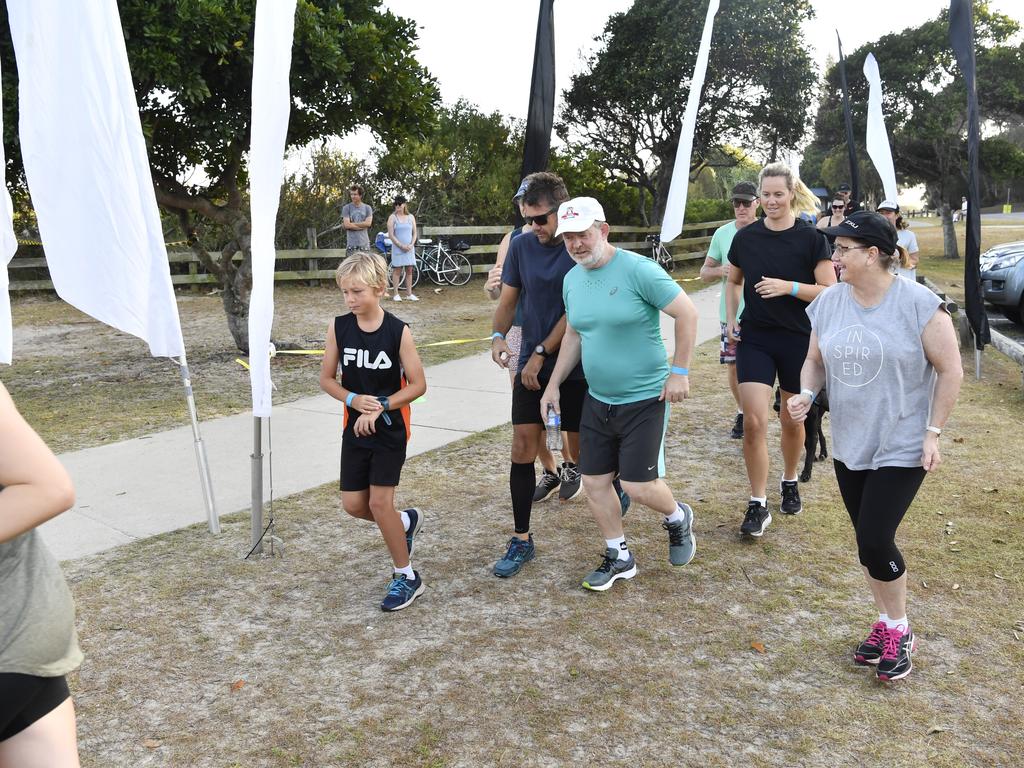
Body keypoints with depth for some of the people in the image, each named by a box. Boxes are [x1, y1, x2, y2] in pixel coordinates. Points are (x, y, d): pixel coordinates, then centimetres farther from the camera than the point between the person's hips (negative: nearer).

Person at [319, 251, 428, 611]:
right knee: (353, 504, 5)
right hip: (355, 429, 4)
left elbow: (418, 384, -10)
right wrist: (354, 399, -16)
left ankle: (406, 577, 13)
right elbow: (326, 378, 2)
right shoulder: (338, 328, -4)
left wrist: (380, 406, -20)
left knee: (379, 502, -6)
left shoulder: (398, 332, -14)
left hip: (390, 430, -4)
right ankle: (406, 522, 36)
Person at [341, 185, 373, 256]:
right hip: (351, 244, -2)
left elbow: (368, 223, -5)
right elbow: (346, 225, -7)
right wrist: (362, 226, -5)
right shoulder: (346, 208, 4)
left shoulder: (367, 208, 9)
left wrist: (352, 224, -6)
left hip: (364, 243, 2)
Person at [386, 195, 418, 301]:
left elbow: (414, 233, 10)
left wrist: (411, 245, -6)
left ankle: (409, 294, 8)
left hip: (409, 248, 3)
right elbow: (391, 235, -6)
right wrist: (402, 246, -13)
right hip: (397, 248, -3)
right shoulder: (392, 217, -1)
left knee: (409, 271, 3)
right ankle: (396, 294, 1)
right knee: (397, 271, -2)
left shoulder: (411, 217, 9)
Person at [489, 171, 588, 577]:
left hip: (576, 364, -3)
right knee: (522, 449, -1)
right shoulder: (521, 245, 2)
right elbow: (508, 299, 7)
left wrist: (541, 354, -16)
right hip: (531, 364, 4)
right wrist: (498, 335, -12)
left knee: (581, 451, 5)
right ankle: (521, 540, 9)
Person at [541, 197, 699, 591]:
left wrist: (680, 371, -15)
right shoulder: (572, 279, 4)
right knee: (594, 481, 8)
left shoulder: (638, 270, -17)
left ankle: (678, 518, 29)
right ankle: (619, 557, 27)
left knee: (637, 485, -6)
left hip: (644, 398, -7)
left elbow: (687, 313, -15)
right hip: (597, 400, 7)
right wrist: (553, 384, 13)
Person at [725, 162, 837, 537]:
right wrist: (731, 319, 4)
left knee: (792, 420, 13)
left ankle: (790, 482, 39)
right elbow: (733, 282, 17)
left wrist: (789, 287, -21)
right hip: (754, 339, 1)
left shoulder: (811, 238, -6)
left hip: (799, 340, -1)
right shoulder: (746, 237, 1)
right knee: (753, 421, -9)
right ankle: (758, 505, 2)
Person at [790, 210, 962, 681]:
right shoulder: (829, 302, 0)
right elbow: (816, 360, 9)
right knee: (869, 541, 13)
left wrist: (933, 432, -11)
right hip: (849, 444, 5)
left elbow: (950, 370, -9)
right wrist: (806, 395, -11)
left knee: (875, 541, -8)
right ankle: (886, 623, 32)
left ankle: (900, 632, 16)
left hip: (901, 448, -5)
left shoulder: (918, 304, -15)